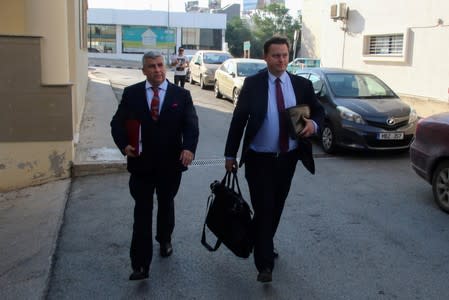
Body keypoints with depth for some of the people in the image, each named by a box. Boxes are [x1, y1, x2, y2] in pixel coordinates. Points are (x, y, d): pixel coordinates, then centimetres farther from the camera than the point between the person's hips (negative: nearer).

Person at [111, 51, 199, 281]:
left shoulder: (181, 95, -1)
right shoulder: (131, 93, 0)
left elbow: (191, 125, -9)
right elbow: (117, 122, 2)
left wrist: (189, 148, -27)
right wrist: (123, 144, -16)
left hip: (170, 163, 1)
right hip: (141, 163, -1)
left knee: (166, 205, 21)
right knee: (142, 212, 0)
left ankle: (164, 240, 47)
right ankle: (141, 264, 5)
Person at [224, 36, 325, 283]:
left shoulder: (302, 84, 2)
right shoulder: (252, 84, -6)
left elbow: (318, 110, 13)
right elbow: (238, 119, -4)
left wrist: (314, 123, -12)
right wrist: (230, 154, -4)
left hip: (287, 158, 4)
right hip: (259, 159, -3)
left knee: (276, 207, 16)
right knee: (263, 209, -5)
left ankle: (264, 245, 39)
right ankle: (264, 264, 5)